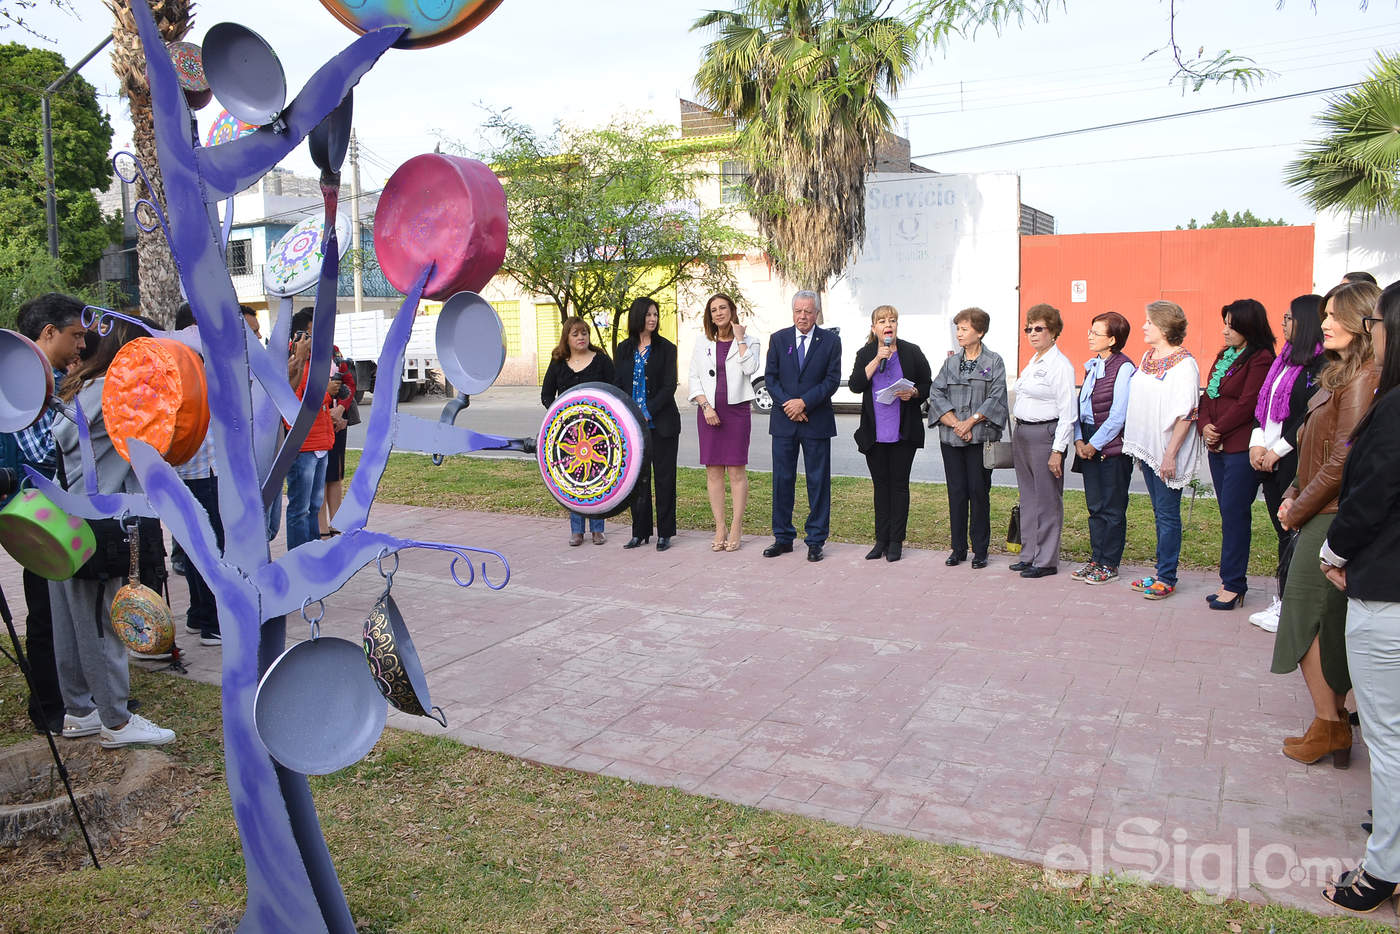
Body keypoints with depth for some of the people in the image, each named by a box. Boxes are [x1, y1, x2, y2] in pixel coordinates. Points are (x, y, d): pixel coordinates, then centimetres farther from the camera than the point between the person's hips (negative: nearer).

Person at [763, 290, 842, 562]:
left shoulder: (830, 340, 2)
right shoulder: (778, 339, 7)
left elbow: (832, 380, -5)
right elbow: (770, 377, 3)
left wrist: (804, 402, -14)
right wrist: (787, 405, -11)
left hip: (817, 421, -2)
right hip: (783, 420, 2)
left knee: (818, 481, 2)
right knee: (782, 479, 6)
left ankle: (815, 540, 11)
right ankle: (783, 538, 17)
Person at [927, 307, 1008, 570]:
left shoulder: (994, 362, 2)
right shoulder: (950, 363, 12)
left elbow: (996, 398, -7)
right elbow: (936, 394, 2)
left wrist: (971, 421, -16)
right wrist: (955, 423, -11)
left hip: (981, 437, -3)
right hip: (951, 438, 3)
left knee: (979, 491, 0)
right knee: (956, 491, 6)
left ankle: (980, 550, 11)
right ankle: (958, 548, 15)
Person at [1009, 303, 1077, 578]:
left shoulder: (1060, 365, -10)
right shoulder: (1032, 362, 16)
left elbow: (1067, 412, -14)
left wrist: (1057, 450, -18)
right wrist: (1018, 432, 15)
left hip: (1045, 434, -9)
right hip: (1021, 432, 9)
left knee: (1047, 499, -1)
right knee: (1028, 497, 13)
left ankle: (1046, 560, 6)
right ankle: (1029, 554, 22)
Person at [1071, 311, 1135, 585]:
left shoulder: (1124, 368, -12)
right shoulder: (1091, 365, 13)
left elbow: (1118, 416, -15)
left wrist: (1094, 444, -12)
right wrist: (1079, 440, 2)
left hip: (1112, 447, -7)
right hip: (1088, 445, 7)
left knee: (1112, 508, 2)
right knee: (1095, 506, 13)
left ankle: (1109, 565, 10)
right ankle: (1096, 559, 22)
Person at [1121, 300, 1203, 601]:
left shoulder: (1183, 363, -12)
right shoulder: (1147, 358, 12)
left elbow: (1185, 414, -16)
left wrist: (1170, 453, -20)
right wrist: (1135, 445, 14)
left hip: (1168, 452, -8)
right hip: (1147, 448, 8)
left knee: (1167, 513, -2)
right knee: (1159, 512, 14)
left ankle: (1166, 578, 5)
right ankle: (1160, 570, 22)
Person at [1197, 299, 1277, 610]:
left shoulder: (1260, 359, -10)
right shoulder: (1224, 356, 16)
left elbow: (1247, 404, -15)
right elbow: (1209, 395, 14)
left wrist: (1218, 430, -9)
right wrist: (1205, 425, -3)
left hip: (1242, 447, -8)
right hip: (1218, 447, 8)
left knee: (1234, 513, -5)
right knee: (1228, 512, 11)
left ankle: (1233, 584, 2)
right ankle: (1232, 581, 17)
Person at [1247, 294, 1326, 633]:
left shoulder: (1320, 364, -12)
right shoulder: (1285, 358, 15)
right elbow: (1262, 402, 15)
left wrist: (1277, 450, -15)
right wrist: (1257, 442, 4)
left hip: (1295, 463, -8)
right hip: (1269, 461, 8)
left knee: (1291, 533, -3)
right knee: (1282, 530, 12)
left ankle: (1289, 606, 6)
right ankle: (1282, 601, 20)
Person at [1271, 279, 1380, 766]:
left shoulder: (1362, 377, -17)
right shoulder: (1341, 373, 14)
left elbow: (1343, 460, -20)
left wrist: (1298, 509, -11)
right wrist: (1293, 497, 6)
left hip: (1331, 519, -10)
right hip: (1320, 515, 10)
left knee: (1305, 618, -1)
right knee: (1329, 624, 14)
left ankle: (1327, 726, 8)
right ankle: (1336, 724, 24)